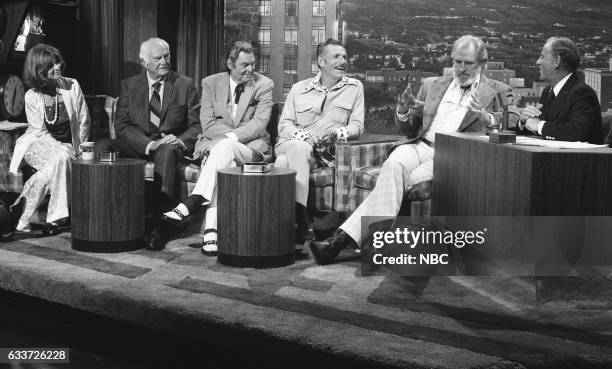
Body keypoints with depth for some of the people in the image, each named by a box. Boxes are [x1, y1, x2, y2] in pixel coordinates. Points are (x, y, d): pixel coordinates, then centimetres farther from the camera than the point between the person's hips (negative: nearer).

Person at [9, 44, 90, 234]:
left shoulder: (72, 86, -4)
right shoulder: (32, 96, -8)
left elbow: (84, 122, 4)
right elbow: (40, 132, -9)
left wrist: (77, 150, -3)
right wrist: (63, 150, -22)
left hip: (67, 145, 2)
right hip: (37, 145, -2)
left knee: (56, 167, -32)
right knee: (60, 159, -34)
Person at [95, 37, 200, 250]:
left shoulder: (185, 85, 5)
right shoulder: (129, 85, 7)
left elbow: (196, 125, 3)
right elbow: (121, 126, -2)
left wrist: (180, 141, -20)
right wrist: (149, 144, -19)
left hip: (170, 145, -2)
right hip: (137, 148, 2)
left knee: (167, 150, -39)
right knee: (101, 147, -26)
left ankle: (158, 226, -43)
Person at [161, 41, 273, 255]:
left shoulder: (264, 85, 2)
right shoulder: (211, 83, 8)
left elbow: (259, 124, -9)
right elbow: (208, 123, 0)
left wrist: (230, 137, -22)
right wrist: (232, 136, -16)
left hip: (251, 147, -1)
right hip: (215, 146, 1)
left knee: (224, 147, -36)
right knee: (224, 163, -35)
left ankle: (190, 205, -43)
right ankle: (211, 228, -46)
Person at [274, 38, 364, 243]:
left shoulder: (354, 88, 16)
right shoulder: (299, 89, 19)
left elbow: (357, 126, 9)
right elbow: (284, 125, 11)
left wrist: (337, 133, -13)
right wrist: (301, 135, -11)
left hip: (325, 151, -2)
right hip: (292, 143, 2)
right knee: (299, 148, -38)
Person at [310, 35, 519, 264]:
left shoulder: (498, 92, 13)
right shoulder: (432, 85, 24)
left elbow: (513, 121, -4)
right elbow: (410, 129, 23)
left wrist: (485, 117, -23)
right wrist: (403, 112, 0)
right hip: (421, 144, 4)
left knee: (398, 182, -27)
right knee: (393, 166, -32)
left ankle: (348, 235, -29)